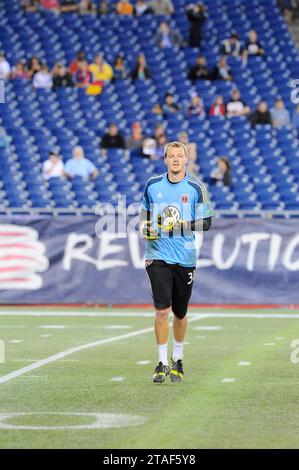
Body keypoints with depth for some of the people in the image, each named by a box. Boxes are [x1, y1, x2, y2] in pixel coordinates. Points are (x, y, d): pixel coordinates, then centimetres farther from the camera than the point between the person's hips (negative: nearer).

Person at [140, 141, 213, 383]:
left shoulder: (196, 188, -3)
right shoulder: (152, 185, 5)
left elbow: (206, 222, -5)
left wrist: (180, 225, -18)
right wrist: (146, 227, 0)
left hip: (185, 257, 0)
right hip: (158, 256, 0)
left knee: (180, 312, 11)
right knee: (162, 310, -12)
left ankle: (177, 359, 31)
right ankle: (162, 363, -4)